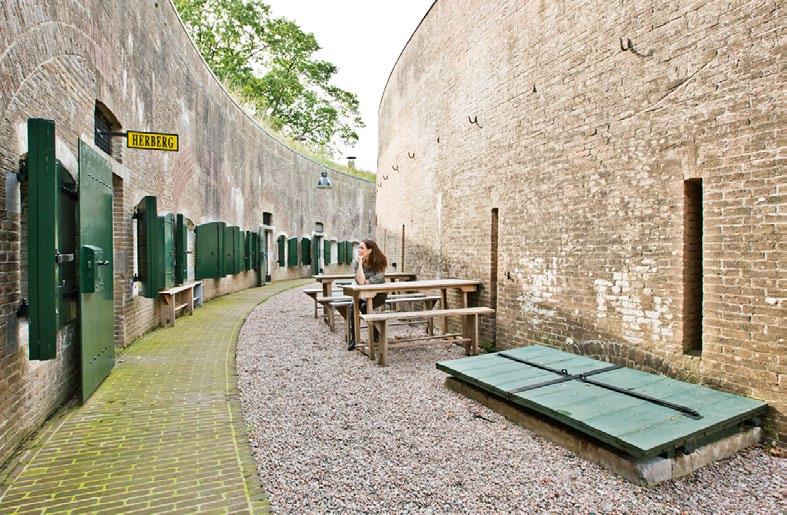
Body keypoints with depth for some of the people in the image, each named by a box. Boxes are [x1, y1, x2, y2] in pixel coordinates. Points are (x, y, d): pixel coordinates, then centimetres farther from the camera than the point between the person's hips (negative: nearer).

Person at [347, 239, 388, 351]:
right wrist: (360, 262, -23)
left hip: (379, 294, -3)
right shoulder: (356, 261, -7)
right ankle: (353, 339, -16)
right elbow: (360, 281, -22)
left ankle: (376, 334, -8)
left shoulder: (379, 262, -14)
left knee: (364, 306, -29)